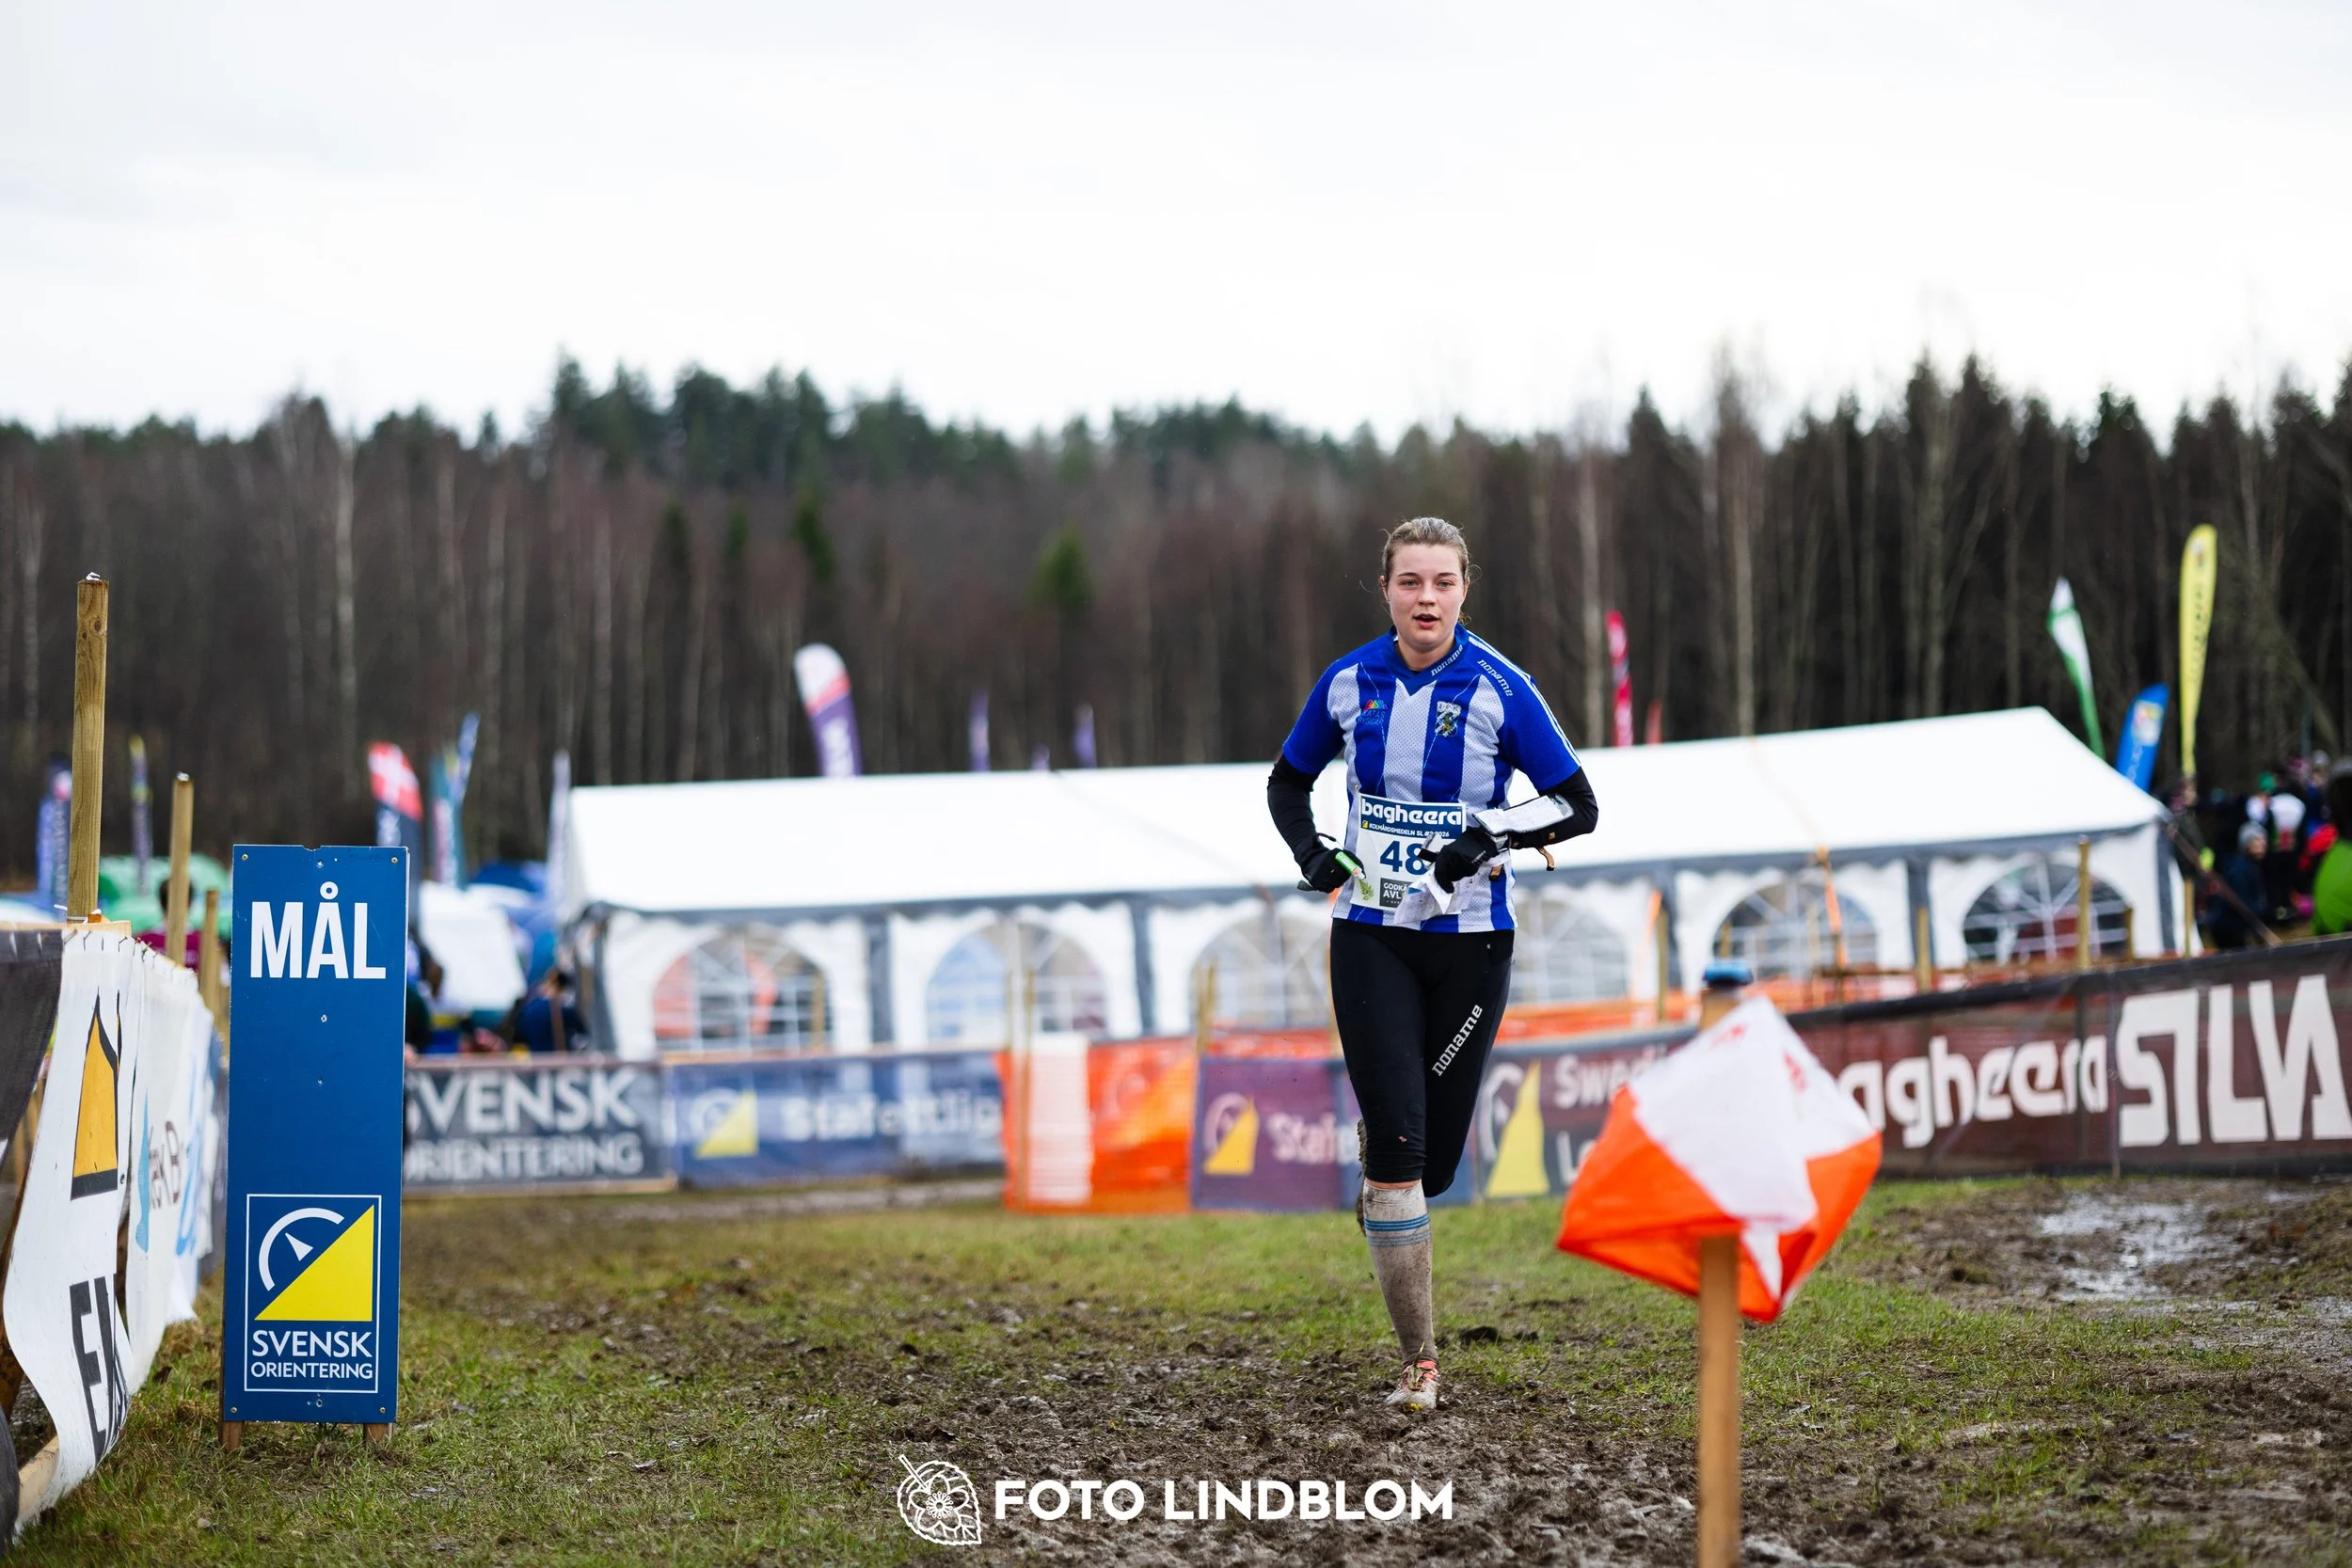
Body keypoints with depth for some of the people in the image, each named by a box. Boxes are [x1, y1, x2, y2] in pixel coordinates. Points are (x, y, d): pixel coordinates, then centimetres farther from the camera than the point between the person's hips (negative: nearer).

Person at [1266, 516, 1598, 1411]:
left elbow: (1577, 807, -3)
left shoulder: (1499, 689, -6)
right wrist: (1310, 851, -3)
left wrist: (1494, 833, -19)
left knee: (1433, 1158, 4)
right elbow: (1288, 782, 17)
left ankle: (1383, 1192, 43)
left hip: (1469, 942, 0)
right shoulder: (1349, 684, 1)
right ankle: (1418, 1360, -6)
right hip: (1371, 937, 1)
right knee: (1395, 1141, -13)